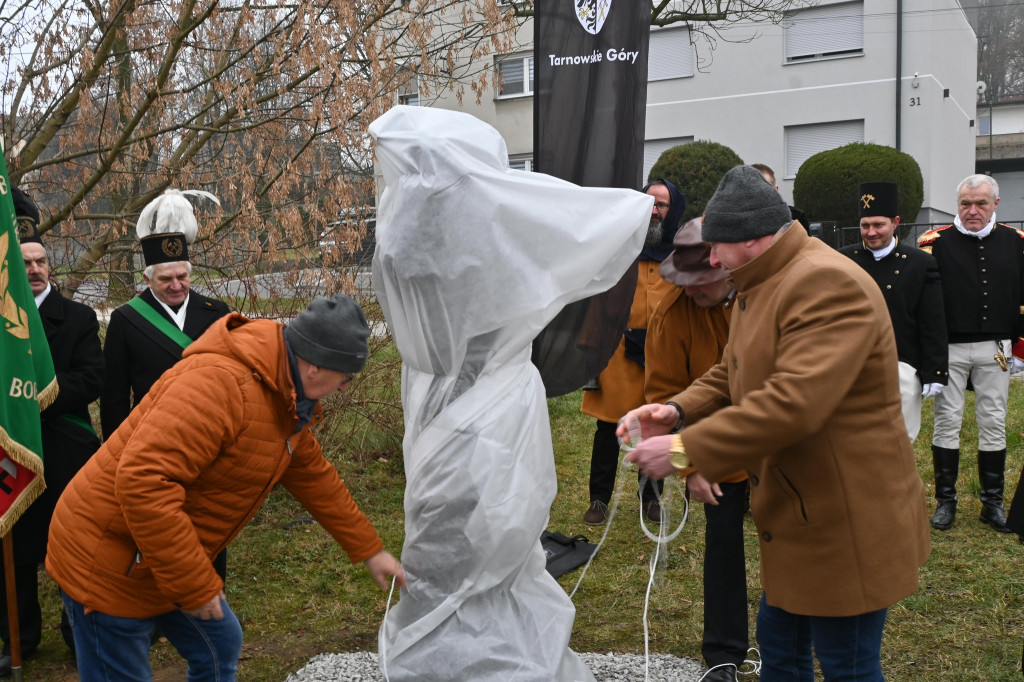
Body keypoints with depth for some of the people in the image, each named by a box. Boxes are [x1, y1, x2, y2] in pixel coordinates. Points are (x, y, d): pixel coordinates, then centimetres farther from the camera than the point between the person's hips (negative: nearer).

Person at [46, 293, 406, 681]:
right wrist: (194, 585, -28)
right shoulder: (221, 382, -30)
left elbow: (314, 477, 17)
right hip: (106, 563, -9)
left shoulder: (286, 399, 3)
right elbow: (142, 481, -36)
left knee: (220, 648, 18)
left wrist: (369, 550, 22)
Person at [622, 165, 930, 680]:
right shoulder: (757, 288, 11)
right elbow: (729, 376, 16)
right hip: (794, 517, 10)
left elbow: (793, 403, -33)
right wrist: (678, 411, -5)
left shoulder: (829, 284, -24)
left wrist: (684, 449, -28)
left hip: (846, 521, -10)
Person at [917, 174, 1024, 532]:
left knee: (993, 423, 8)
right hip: (949, 348, -2)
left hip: (995, 349, 2)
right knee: (947, 422, 4)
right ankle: (945, 500, 15)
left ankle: (992, 502, 20)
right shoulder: (937, 242, -3)